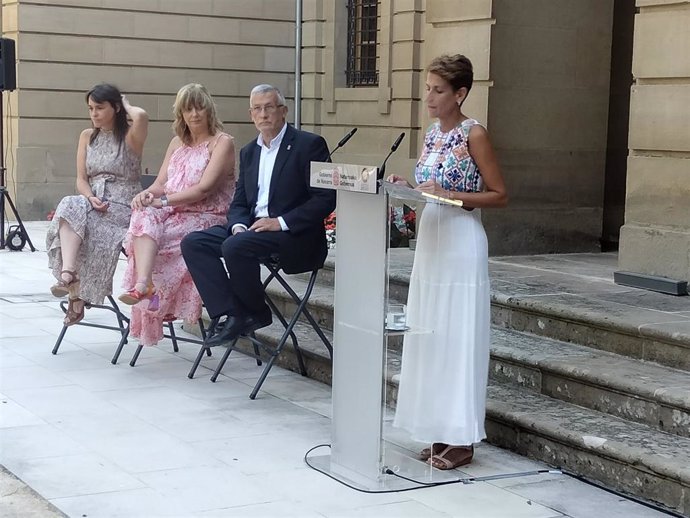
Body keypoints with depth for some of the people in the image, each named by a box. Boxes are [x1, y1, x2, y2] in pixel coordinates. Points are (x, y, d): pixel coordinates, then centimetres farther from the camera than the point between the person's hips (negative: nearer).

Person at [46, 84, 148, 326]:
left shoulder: (130, 136, 1)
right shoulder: (87, 137, 17)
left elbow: (141, 116, -24)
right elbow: (81, 179, 11)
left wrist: (126, 104, -2)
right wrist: (90, 198, -11)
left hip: (124, 208, -4)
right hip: (94, 205, 4)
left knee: (72, 209, -31)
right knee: (70, 207, -31)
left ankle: (68, 275, -29)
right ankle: (69, 276, -43)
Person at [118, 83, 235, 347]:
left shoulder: (222, 142, -1)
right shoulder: (177, 142, 21)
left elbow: (204, 189, -13)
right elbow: (161, 183, 14)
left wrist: (163, 200, -18)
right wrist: (148, 194, -11)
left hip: (205, 218, -5)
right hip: (172, 214, 5)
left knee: (146, 227, -29)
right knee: (145, 216, -30)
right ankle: (143, 285, -48)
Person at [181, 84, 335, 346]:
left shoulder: (309, 144, -4)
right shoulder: (248, 152, 18)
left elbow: (326, 198, -11)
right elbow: (239, 203, 17)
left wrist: (281, 222, -19)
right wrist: (238, 226, -7)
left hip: (295, 236, -7)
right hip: (252, 228, 7)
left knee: (235, 246, -31)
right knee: (193, 243, -11)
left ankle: (256, 314, -9)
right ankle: (227, 315, -18)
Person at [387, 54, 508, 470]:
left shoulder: (474, 135, -9)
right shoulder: (432, 134, 12)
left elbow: (500, 195, -10)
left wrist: (450, 195, -19)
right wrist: (407, 187, 1)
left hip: (462, 244, -8)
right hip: (430, 238, 8)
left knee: (457, 335, -4)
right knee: (428, 334, 9)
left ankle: (462, 439, 5)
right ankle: (441, 431, 18)